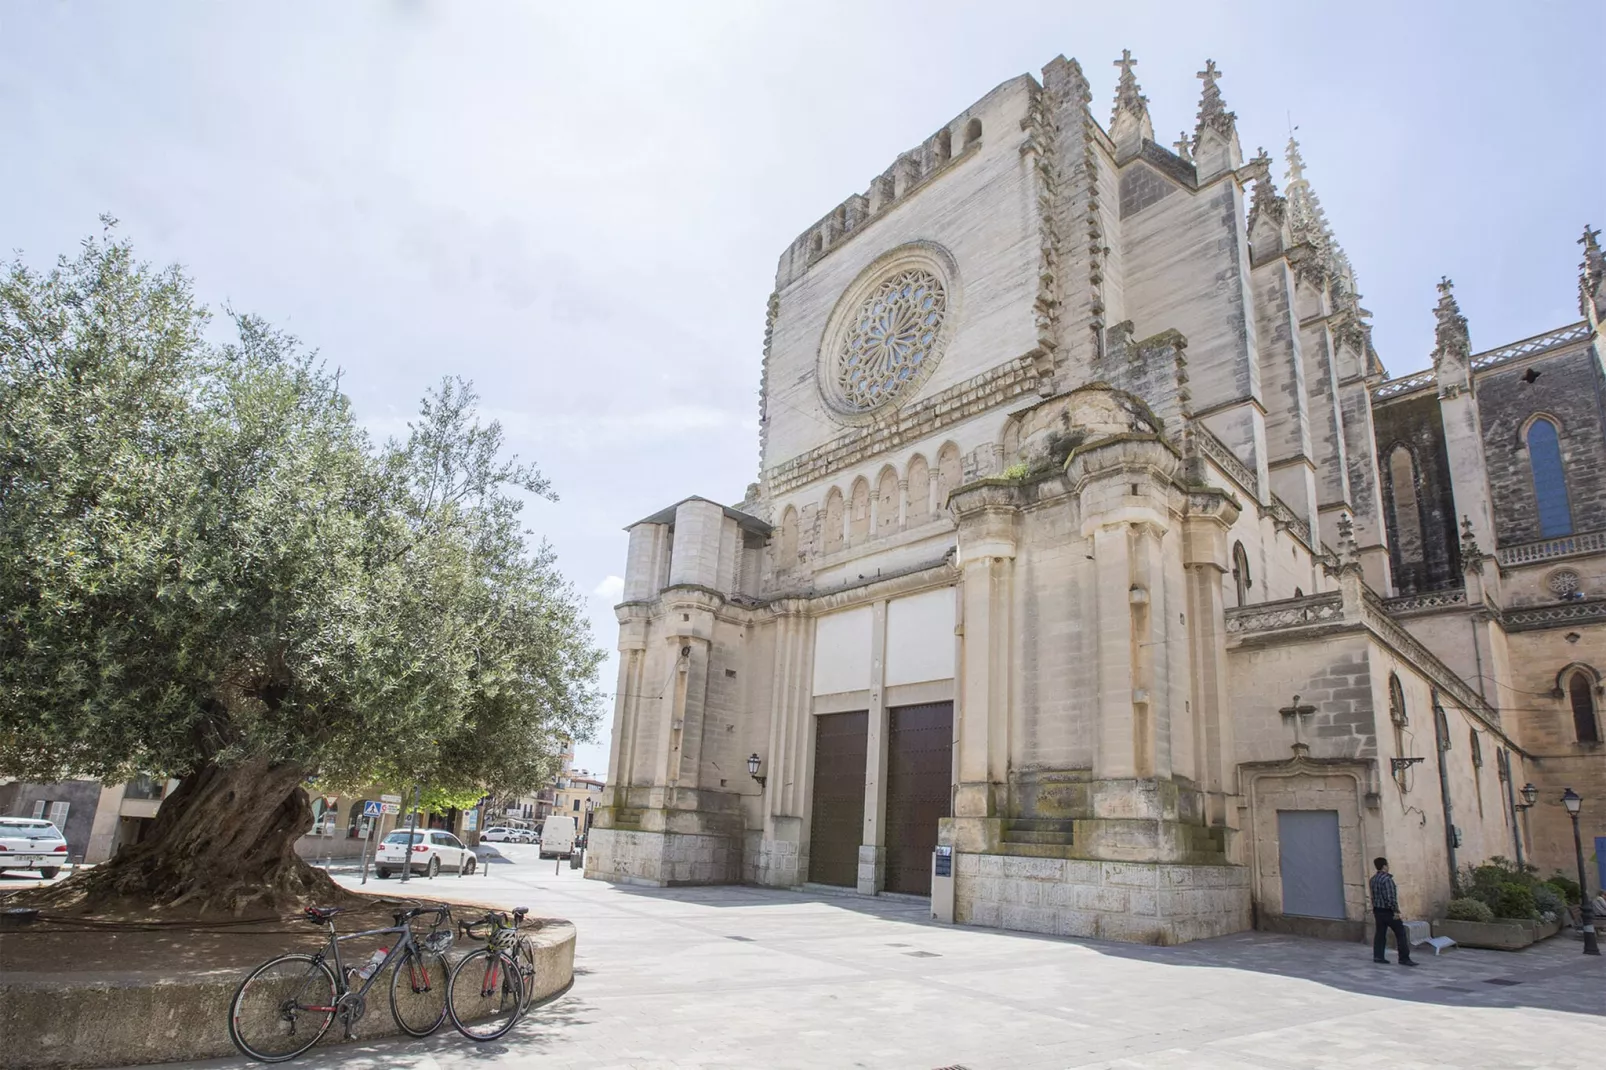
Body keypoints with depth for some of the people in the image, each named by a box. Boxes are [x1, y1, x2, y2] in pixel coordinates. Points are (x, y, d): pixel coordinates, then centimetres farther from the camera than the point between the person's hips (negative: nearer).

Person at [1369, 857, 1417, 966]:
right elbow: (1391, 897, -21)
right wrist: (1396, 911, -17)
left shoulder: (1373, 879, 10)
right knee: (1401, 933, 0)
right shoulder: (1387, 879, -17)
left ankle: (1378, 956, 7)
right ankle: (1404, 958, -1)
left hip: (1378, 910, 8)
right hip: (1388, 911, -8)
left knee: (1380, 933, 10)